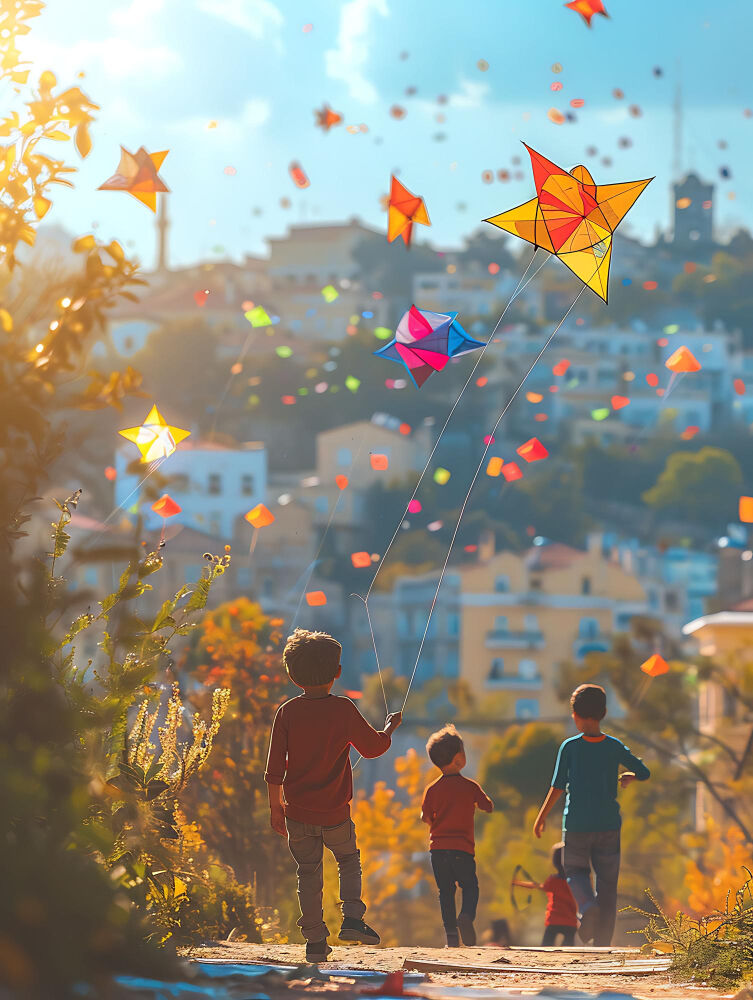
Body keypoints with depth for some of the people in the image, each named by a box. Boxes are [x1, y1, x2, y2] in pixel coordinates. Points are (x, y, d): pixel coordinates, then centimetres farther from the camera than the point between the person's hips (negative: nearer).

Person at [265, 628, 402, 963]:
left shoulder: (287, 713, -4)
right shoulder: (343, 710, -8)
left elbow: (275, 767, -1)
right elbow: (373, 746, 6)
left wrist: (275, 806, 9)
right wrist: (390, 727, 26)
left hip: (298, 812, 1)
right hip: (335, 813, -1)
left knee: (308, 874, 10)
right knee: (349, 861, 21)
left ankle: (315, 941, 9)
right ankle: (352, 918, 3)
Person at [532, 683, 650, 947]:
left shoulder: (570, 747, -7)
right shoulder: (615, 747, -1)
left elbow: (557, 787, -6)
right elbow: (644, 772, 6)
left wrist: (542, 816, 6)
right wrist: (628, 777, 29)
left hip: (577, 825, -2)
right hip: (608, 825, 2)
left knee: (575, 871, 17)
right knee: (607, 883, 9)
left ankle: (587, 905, -15)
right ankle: (602, 943, 5)